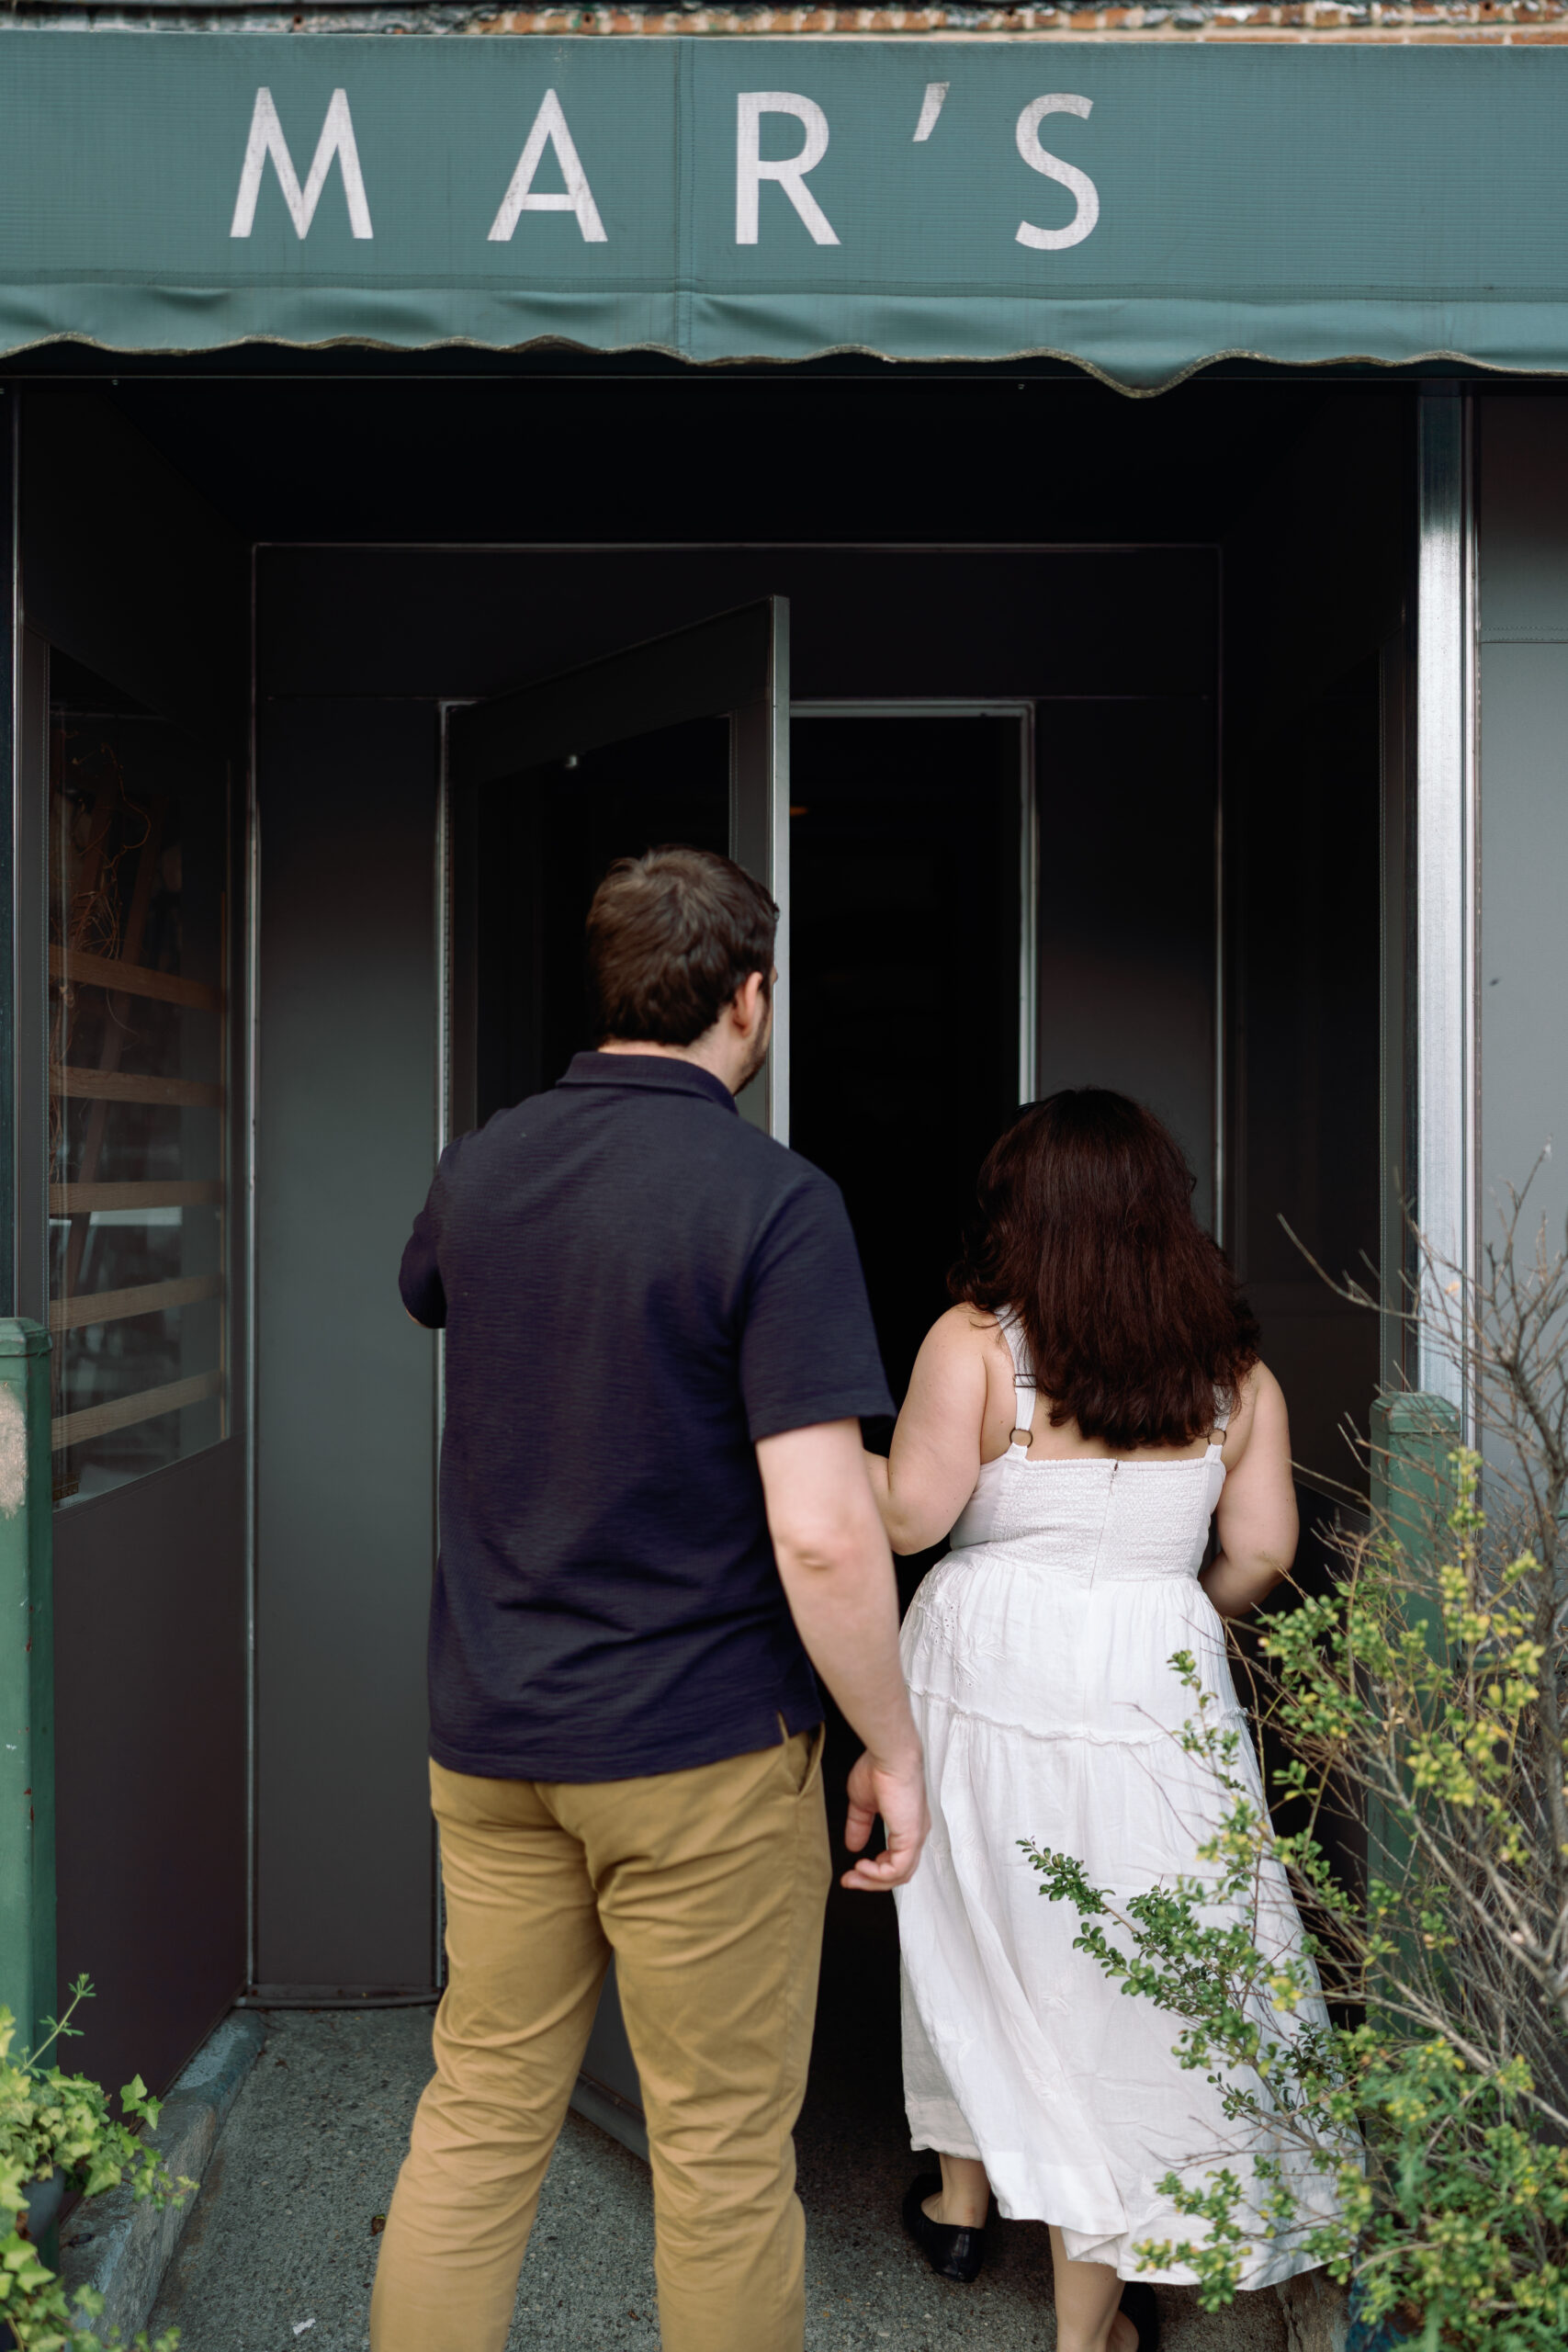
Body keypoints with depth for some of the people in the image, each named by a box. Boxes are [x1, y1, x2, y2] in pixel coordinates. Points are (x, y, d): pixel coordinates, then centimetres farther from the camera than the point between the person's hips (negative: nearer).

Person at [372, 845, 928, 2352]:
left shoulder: (479, 1167, 2)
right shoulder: (773, 1202, -17)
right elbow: (822, 1536, -22)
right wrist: (892, 1748, -9)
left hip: (489, 1736, 6)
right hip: (701, 1748, -5)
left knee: (477, 2110, 18)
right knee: (722, 2148, 11)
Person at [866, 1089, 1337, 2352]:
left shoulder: (977, 1340, -6)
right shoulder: (1236, 1369, 4)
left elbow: (910, 1515, -11)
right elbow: (1262, 1552, 3)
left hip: (991, 1668, 0)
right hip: (1154, 1691, 1)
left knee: (983, 1940, 19)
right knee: (1119, 1970, 8)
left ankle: (963, 2199, 40)